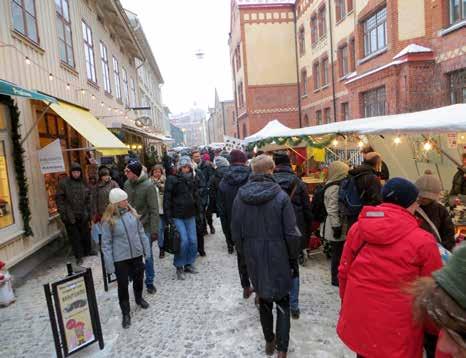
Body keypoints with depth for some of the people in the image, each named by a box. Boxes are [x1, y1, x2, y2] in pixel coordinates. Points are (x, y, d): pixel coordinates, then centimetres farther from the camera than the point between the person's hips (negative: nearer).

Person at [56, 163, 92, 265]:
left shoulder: (83, 183, 7)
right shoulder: (64, 183, -7)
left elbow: (88, 199, 13)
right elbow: (59, 199, -8)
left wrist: (88, 212, 11)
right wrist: (63, 213, -12)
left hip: (82, 215, 4)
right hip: (70, 215, -4)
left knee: (86, 234, 13)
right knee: (74, 236, 3)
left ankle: (87, 250, 33)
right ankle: (78, 256, 14)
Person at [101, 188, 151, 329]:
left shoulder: (132, 213, -3)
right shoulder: (108, 220, -15)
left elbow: (141, 232, 6)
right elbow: (106, 243, -11)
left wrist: (146, 249, 8)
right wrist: (109, 264, -12)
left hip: (136, 254, 4)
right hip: (120, 259, -4)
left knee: (138, 279, 20)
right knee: (123, 285, 6)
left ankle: (139, 298, 48)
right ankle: (126, 313, 23)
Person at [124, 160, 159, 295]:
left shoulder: (148, 186, -16)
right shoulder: (127, 184, 0)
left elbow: (154, 210, -15)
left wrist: (154, 230, -16)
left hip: (145, 227, -4)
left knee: (147, 256, 7)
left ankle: (150, 282, 24)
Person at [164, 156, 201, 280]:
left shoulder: (193, 179, 8)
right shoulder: (172, 180, -8)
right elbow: (167, 198, -9)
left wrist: (200, 212, 12)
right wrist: (168, 216, -12)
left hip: (190, 215, 5)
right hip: (177, 216, -5)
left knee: (193, 240, 5)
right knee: (184, 240, -9)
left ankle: (189, 264, 23)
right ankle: (179, 267, 9)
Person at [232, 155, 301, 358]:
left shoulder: (240, 197, -6)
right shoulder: (280, 196, -15)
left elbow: (236, 233, 0)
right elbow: (292, 234, -13)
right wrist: (293, 258, 2)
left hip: (254, 259, 3)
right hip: (278, 258, -3)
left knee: (263, 300, 21)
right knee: (282, 302, 14)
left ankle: (269, 342, 37)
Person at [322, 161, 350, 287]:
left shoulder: (337, 185, 12)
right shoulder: (334, 188, -18)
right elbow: (332, 210, -21)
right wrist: (336, 227, -20)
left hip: (340, 224, 10)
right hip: (337, 226, -10)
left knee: (339, 252, 16)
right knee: (338, 252, 0)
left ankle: (338, 276, 27)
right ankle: (336, 278, 12)